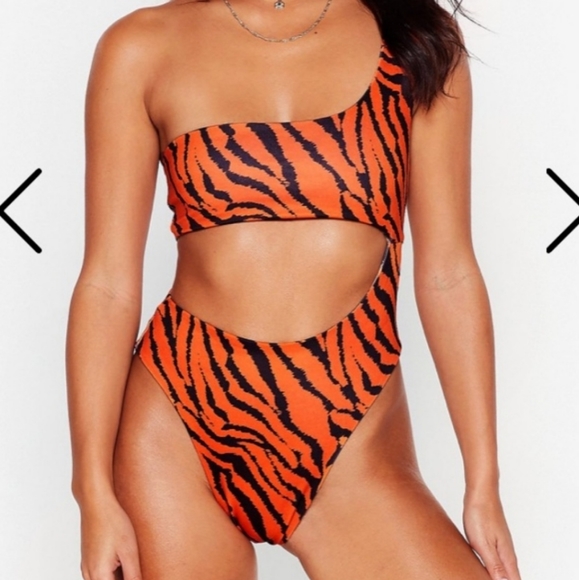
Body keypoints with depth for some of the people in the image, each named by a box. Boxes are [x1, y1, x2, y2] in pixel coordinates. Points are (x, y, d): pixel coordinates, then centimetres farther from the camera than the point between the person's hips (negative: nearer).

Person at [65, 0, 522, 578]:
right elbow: (108, 284, -1)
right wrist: (95, 493, -6)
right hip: (178, 437, 0)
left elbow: (448, 275, 3)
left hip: (354, 445, 1)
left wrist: (483, 486, 2)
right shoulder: (144, 47, 1)